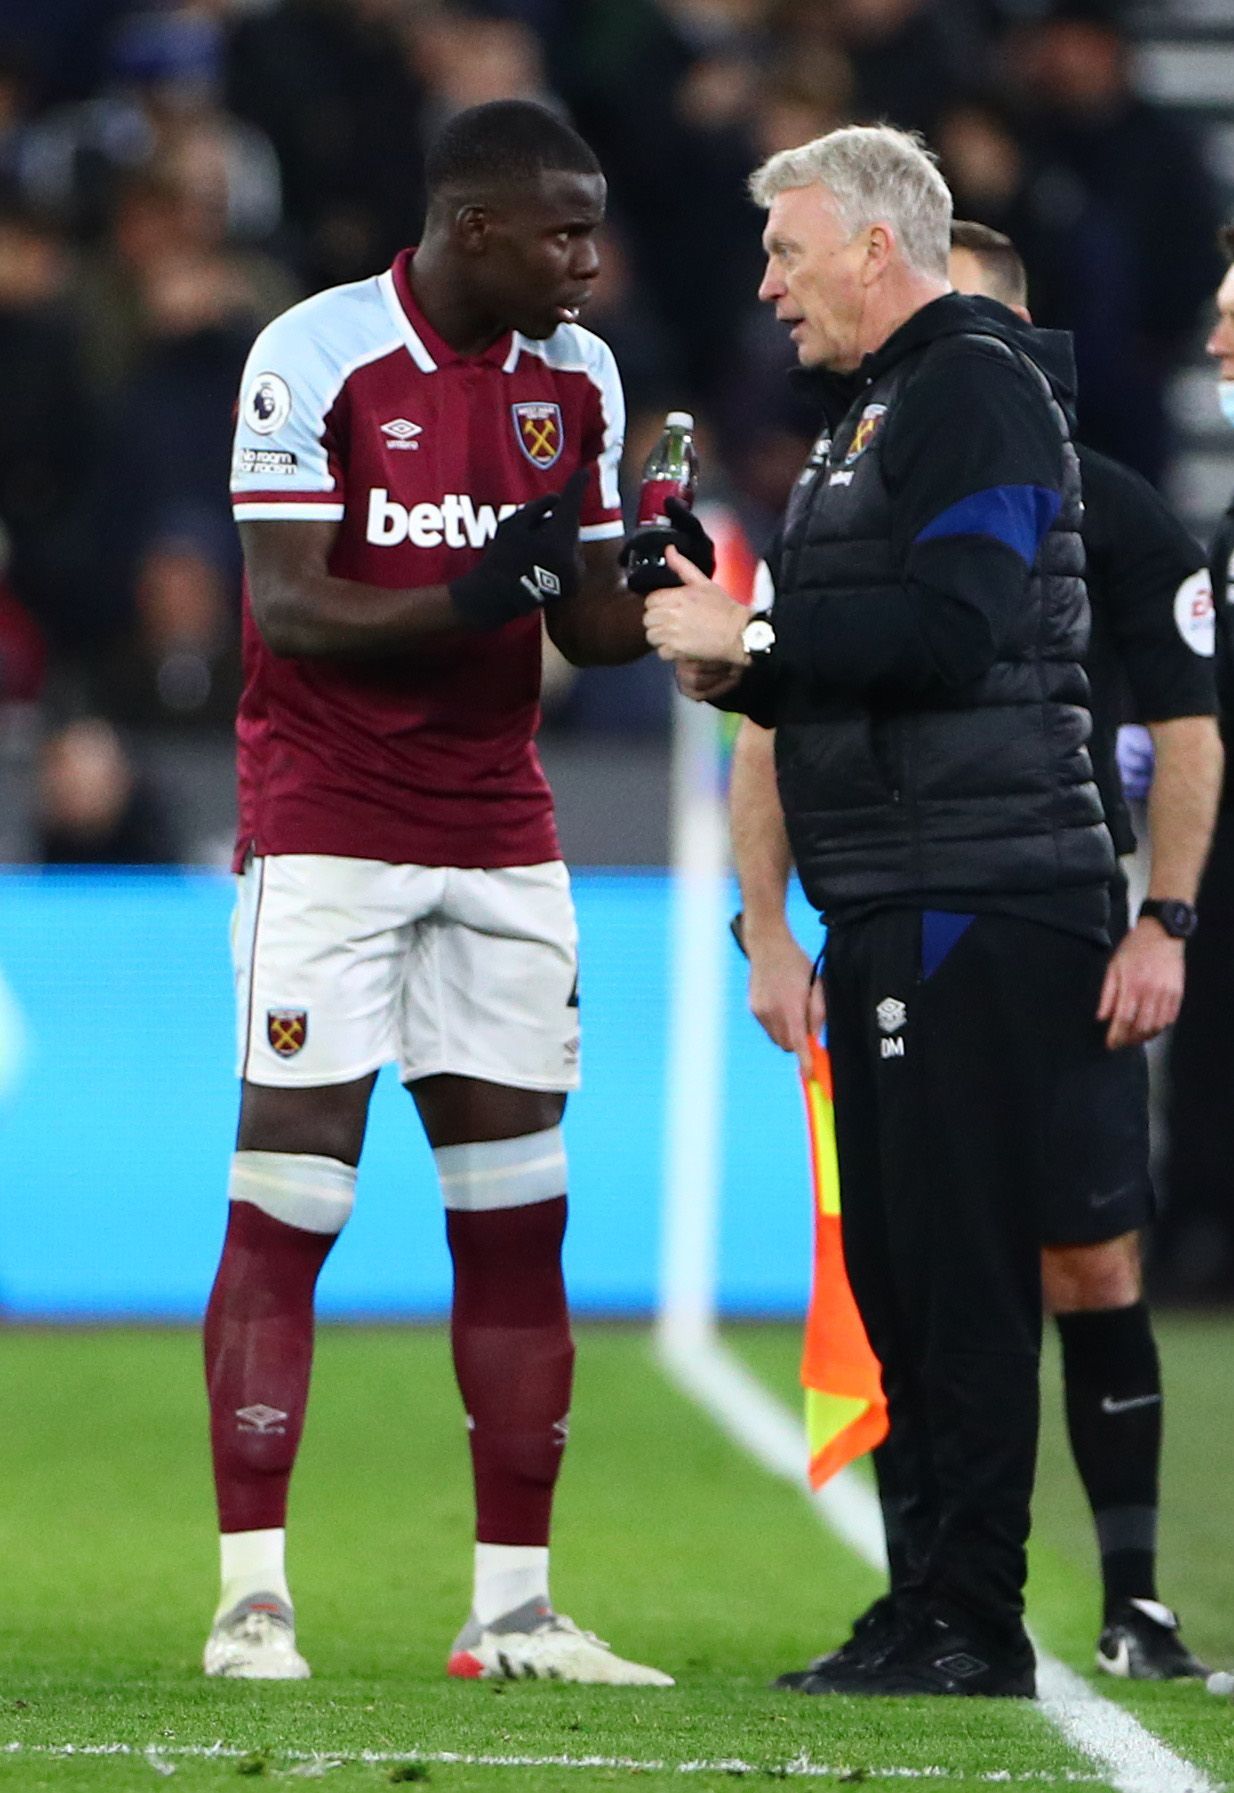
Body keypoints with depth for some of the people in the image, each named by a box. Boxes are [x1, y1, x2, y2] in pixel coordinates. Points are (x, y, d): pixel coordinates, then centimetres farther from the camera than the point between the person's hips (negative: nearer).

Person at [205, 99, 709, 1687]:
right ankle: (252, 1597, -3)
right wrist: (467, 601, -30)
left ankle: (513, 1607, 8)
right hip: (328, 826, -6)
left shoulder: (578, 378, 6)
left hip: (499, 839, 6)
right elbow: (288, 611, -15)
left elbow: (586, 626, 10)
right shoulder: (315, 359, -11)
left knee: (518, 1218, 4)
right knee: (285, 1209, -6)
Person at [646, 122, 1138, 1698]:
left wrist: (754, 636, -13)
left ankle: (972, 1623, -10)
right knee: (897, 1261, 10)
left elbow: (947, 629, -21)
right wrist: (743, 669, 10)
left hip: (972, 901, -10)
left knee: (961, 1259, -10)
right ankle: (938, 1601, 14)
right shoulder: (875, 408, 23)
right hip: (895, 908, 10)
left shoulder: (976, 390, -9)